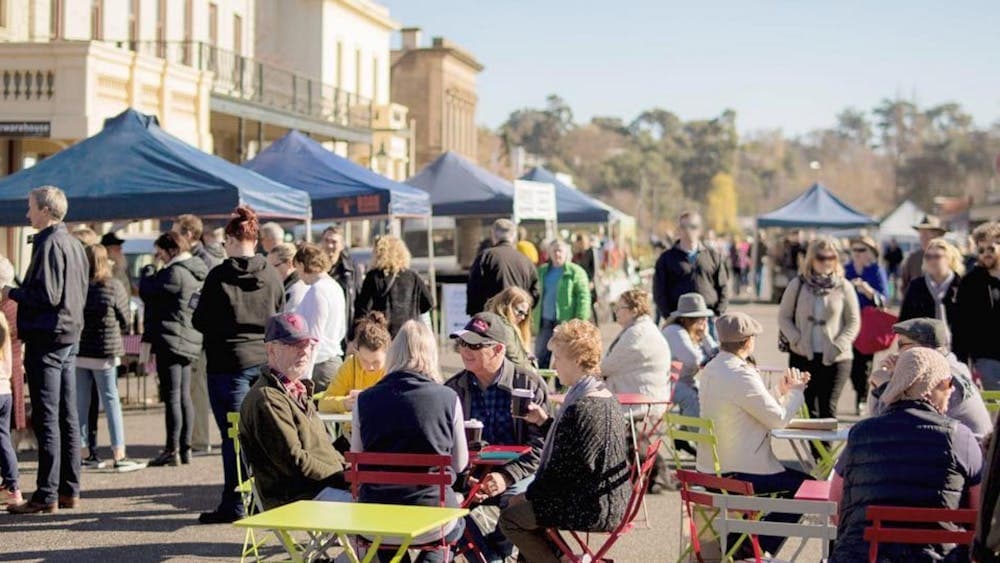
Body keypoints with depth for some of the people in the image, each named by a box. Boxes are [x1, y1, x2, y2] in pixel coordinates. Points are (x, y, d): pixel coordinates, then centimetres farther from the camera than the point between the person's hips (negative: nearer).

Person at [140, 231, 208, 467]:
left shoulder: (174, 273, -16)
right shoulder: (198, 273, 14)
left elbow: (147, 291, -11)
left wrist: (149, 269, 6)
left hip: (171, 339, -9)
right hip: (190, 341, 9)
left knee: (172, 397, -7)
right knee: (184, 396, 13)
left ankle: (172, 450, -6)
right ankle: (185, 448, 16)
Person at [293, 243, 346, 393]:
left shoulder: (317, 291, -13)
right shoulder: (336, 287, 14)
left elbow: (314, 336, -16)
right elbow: (342, 331, 21)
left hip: (320, 365, -9)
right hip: (335, 360, 9)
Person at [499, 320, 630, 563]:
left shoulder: (580, 408, -22)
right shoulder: (605, 397, 8)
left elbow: (562, 468, -19)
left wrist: (529, 495, -6)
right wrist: (544, 421, 11)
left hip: (593, 509, -10)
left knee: (511, 518, -3)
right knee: (521, 505, 21)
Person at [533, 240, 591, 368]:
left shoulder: (576, 272, -5)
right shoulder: (542, 271, 13)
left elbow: (583, 297, -10)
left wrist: (580, 321, -17)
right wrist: (534, 316, 12)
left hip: (565, 322, -5)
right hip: (544, 322, 5)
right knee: (540, 359, 6)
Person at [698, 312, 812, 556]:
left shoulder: (711, 369, 6)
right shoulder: (742, 376, -24)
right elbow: (778, 419, -16)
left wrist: (782, 391, 15)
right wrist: (796, 391, 1)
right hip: (736, 474, -9)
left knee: (792, 474, 28)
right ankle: (757, 550, 10)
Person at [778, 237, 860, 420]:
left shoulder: (844, 287, 1)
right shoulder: (797, 285, 4)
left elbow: (853, 322, 3)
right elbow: (784, 317, 7)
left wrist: (838, 346, -10)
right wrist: (797, 340, -8)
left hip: (835, 359, -1)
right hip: (803, 356, 1)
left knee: (828, 409, -6)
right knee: (806, 408, 4)